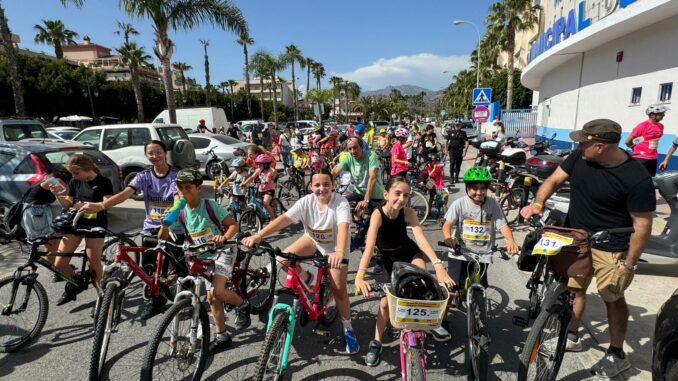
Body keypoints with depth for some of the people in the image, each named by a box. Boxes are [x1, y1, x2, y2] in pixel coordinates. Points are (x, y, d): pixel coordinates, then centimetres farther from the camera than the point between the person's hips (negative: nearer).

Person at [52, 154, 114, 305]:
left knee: (94, 265, 2)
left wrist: (86, 205, -27)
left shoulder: (103, 182, -7)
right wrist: (57, 194, -6)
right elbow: (68, 205, 12)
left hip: (95, 225, -5)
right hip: (75, 223, 5)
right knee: (59, 263, 1)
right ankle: (73, 285, 28)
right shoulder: (74, 182, 8)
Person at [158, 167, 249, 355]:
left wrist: (224, 238, -35)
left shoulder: (210, 205, -16)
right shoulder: (181, 213, -3)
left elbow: (234, 225, -15)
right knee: (211, 296, 6)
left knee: (217, 291, -23)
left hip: (221, 251, -5)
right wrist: (164, 224, -18)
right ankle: (222, 336, 20)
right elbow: (162, 237, 2)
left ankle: (243, 304, 7)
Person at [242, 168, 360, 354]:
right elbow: (284, 219, -32)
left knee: (338, 290, -6)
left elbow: (343, 228, -46)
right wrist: (258, 235, -44)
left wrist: (339, 252, -65)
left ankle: (348, 330, 17)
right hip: (313, 240, 3)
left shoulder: (341, 203, -30)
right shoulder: (306, 201, -21)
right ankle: (306, 278, 13)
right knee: (283, 259, -17)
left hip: (335, 246, -3)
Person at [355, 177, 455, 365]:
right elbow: (369, 245, -45)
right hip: (389, 257, -1)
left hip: (409, 252, 1)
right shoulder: (378, 214, -33)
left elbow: (421, 239, -39)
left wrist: (439, 266, -55)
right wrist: (359, 276, -59)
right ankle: (376, 343, 18)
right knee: (386, 300, 0)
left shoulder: (408, 213, -27)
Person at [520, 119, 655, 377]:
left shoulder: (636, 179, -23)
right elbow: (553, 180, 0)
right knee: (574, 289, 16)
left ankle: (617, 355, 30)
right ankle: (571, 337, 35)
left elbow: (642, 225, -17)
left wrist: (628, 264, -15)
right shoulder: (579, 157, -9)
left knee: (613, 298, 10)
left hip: (609, 249, -5)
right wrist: (538, 203, -20)